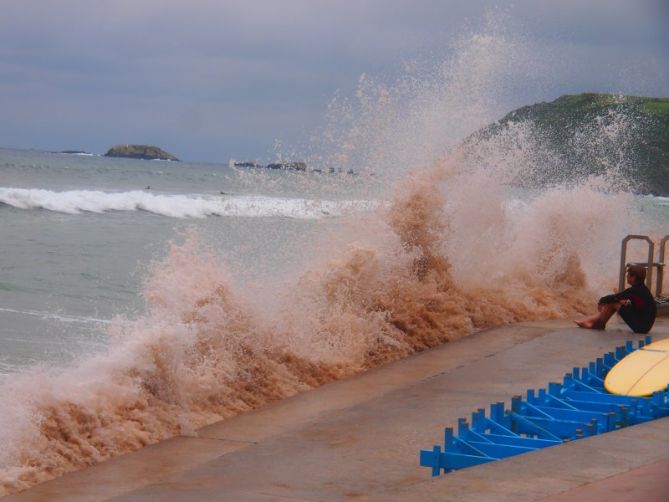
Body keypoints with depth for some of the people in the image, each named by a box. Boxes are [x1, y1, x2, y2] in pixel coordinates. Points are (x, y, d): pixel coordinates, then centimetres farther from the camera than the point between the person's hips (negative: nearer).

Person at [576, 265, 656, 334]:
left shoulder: (635, 290, -19)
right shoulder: (641, 288, 9)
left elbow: (613, 297, -13)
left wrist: (601, 300, 4)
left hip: (641, 326, -9)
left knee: (613, 303, -5)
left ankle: (599, 324, 15)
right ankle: (594, 320, 15)